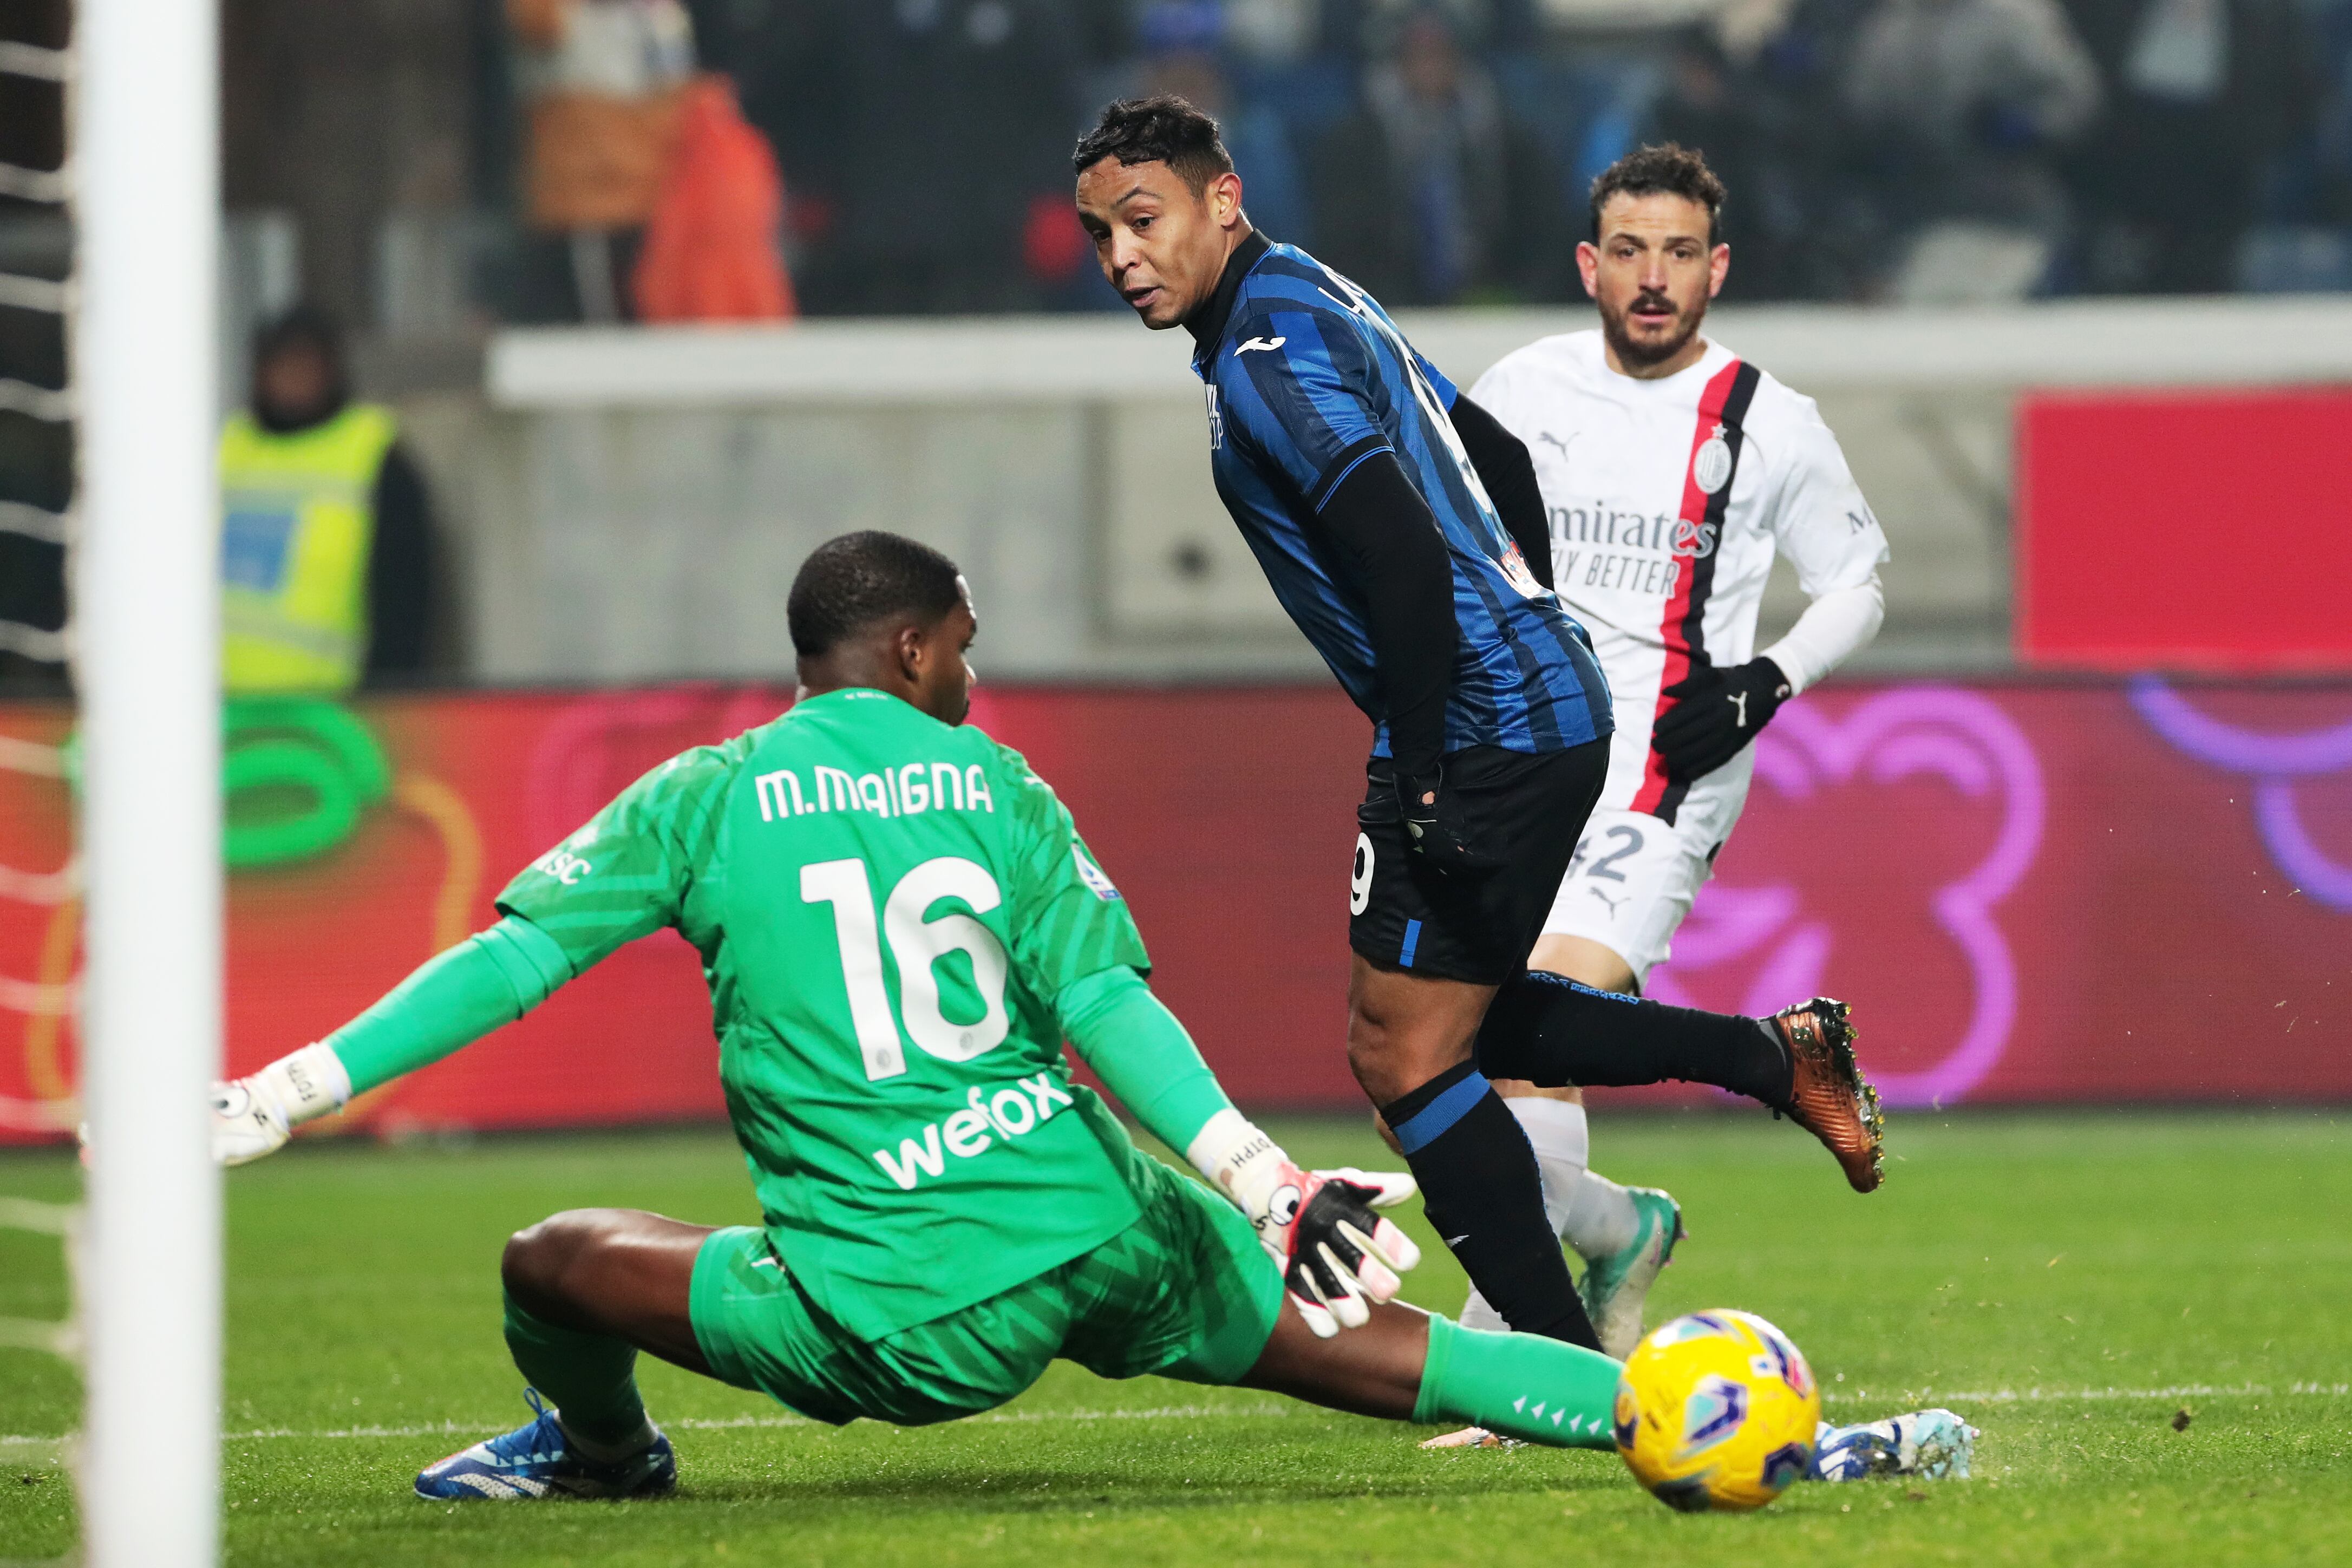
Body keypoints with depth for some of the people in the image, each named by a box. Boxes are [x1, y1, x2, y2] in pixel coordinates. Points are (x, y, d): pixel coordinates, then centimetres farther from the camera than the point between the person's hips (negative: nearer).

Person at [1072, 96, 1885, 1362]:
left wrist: (1423, 777, -25)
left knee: (1405, 1056, -5)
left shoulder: (1269, 351, -17)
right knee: (1464, 1020, 23)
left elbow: (1405, 554, -27)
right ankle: (1781, 1057, 25)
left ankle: (1569, 1374, -1)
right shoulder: (1316, 304, 15)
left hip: (1482, 736, -10)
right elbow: (1499, 460, 25)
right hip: (1549, 705, 10)